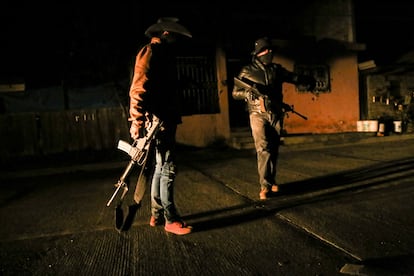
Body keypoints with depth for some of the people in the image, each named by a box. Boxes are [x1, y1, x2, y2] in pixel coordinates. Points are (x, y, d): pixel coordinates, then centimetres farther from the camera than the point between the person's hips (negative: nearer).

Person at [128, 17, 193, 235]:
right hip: (157, 120, -10)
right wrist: (137, 121, -25)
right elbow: (138, 87, -20)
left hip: (165, 119, 10)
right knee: (167, 169, -5)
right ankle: (170, 219, 5)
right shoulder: (149, 52, -9)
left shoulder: (163, 53, 21)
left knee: (160, 168, 14)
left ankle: (157, 215, 25)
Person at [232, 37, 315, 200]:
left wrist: (307, 80, 33)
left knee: (273, 149, 8)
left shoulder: (277, 69, 11)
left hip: (276, 114, 4)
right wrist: (250, 92, -18)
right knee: (263, 149, -13)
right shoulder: (248, 71, 1)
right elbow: (235, 93, -1)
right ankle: (265, 186, -9)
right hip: (258, 115, -4)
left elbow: (293, 77, 28)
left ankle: (271, 181, 21)